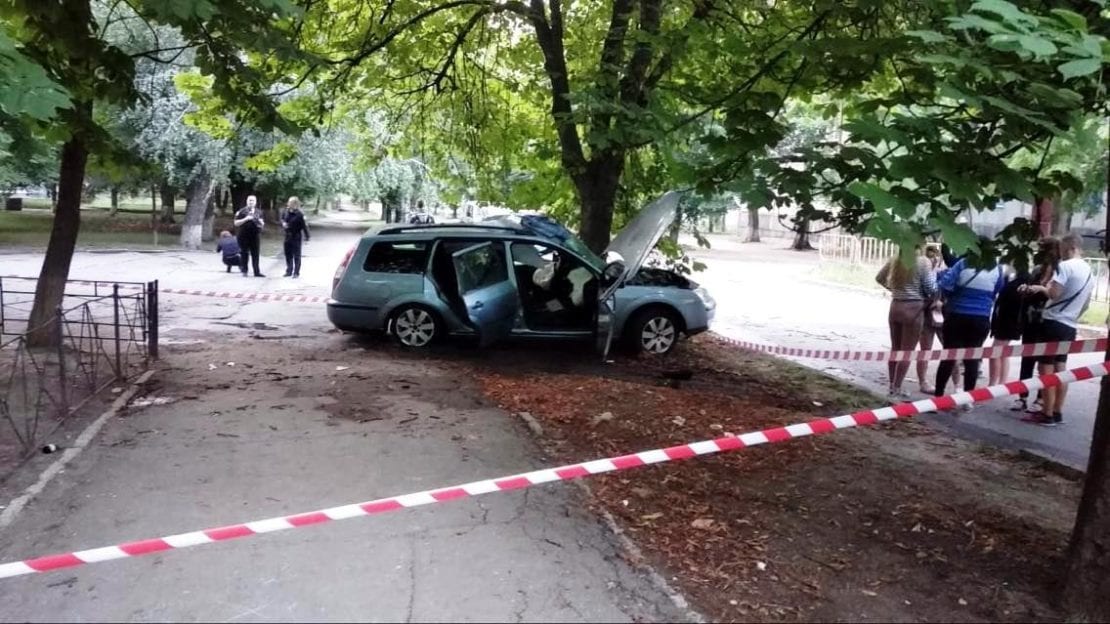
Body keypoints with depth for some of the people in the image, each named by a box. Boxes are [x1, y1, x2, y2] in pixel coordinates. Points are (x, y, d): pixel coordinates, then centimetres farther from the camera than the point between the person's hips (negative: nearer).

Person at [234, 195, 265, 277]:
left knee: (255, 254, 2)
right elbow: (236, 223, -2)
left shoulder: (259, 212, 14)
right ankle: (244, 271, 8)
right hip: (244, 236, -3)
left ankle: (257, 272, 5)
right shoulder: (242, 211, 2)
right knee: (244, 254, 1)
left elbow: (262, 225, 19)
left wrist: (261, 223, -5)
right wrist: (245, 219, -15)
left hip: (256, 235, 3)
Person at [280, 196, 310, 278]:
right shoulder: (286, 212, 1)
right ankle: (289, 271, 23)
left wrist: (307, 237, -14)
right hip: (288, 237, 5)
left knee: (296, 256, 3)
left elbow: (304, 226, -13)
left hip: (296, 237, -5)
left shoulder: (299, 214, -15)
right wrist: (283, 223, -3)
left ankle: (296, 272, 10)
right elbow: (282, 219, 20)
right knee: (288, 255, 12)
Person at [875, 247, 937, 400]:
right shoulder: (923, 262, -13)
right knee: (907, 352, 1)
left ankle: (892, 388, 20)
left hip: (895, 307, 6)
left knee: (895, 349, 14)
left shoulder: (894, 260, 4)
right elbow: (930, 288, -11)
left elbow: (879, 278, 17)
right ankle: (896, 390, 2)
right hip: (914, 309, -5)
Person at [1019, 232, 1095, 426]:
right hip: (1070, 326, 8)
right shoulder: (1089, 271, 14)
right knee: (1060, 368, 13)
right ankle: (1057, 413, 17)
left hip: (1054, 322, -8)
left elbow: (1054, 293, -21)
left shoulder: (1065, 266, -13)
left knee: (1046, 368, -4)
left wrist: (1041, 288, -3)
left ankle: (1047, 414, -4)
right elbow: (1086, 304, 20)